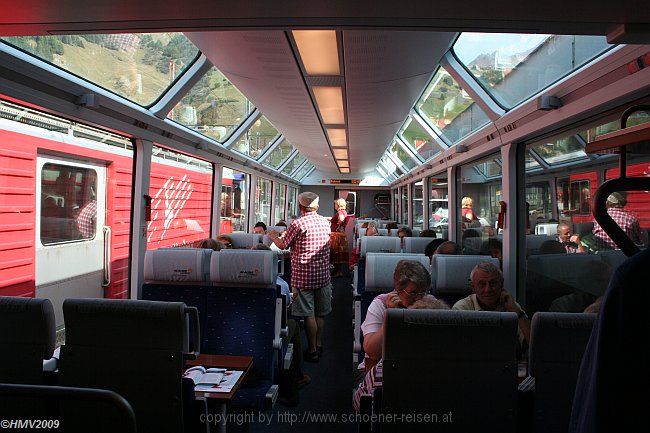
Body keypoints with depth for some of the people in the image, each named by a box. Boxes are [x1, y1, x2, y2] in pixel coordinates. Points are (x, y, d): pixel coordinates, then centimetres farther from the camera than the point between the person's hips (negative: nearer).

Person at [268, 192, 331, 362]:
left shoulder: (297, 224, -13)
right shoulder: (325, 222, 5)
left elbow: (283, 245, -3)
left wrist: (274, 236, 20)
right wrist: (285, 234, 28)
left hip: (303, 275, -5)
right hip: (323, 274, 5)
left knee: (308, 314, 3)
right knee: (320, 313, 15)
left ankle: (312, 350, 10)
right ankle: (319, 344, 26)